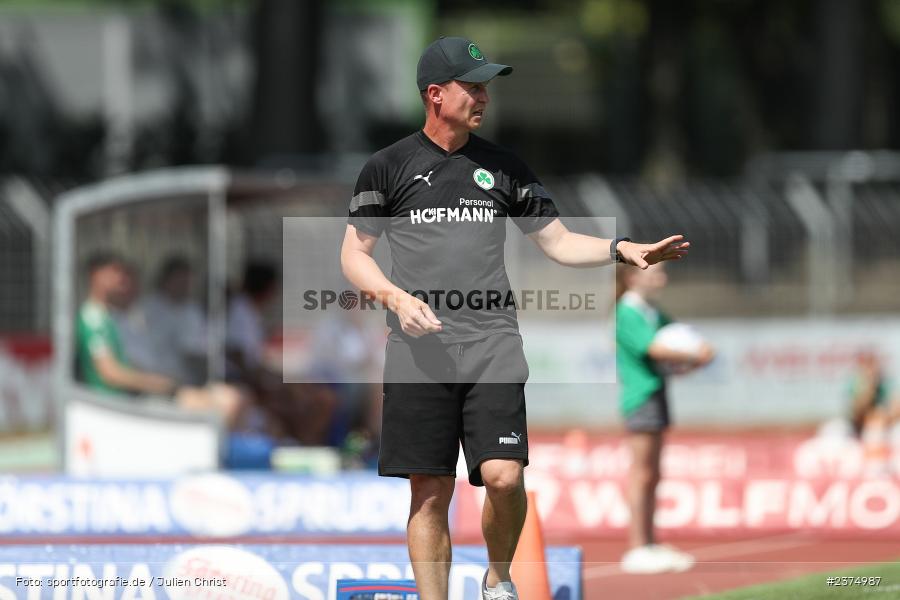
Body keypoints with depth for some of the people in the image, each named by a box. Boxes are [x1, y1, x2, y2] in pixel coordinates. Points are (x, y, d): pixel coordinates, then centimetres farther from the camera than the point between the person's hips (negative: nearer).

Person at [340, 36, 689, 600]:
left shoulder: (504, 167, 12)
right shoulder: (389, 167, 6)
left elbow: (559, 241, 15)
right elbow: (354, 253, 9)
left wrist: (623, 249, -2)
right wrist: (397, 297, -9)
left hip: (492, 347, 1)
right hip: (419, 353, -1)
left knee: (504, 476, -13)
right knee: (430, 491, -1)